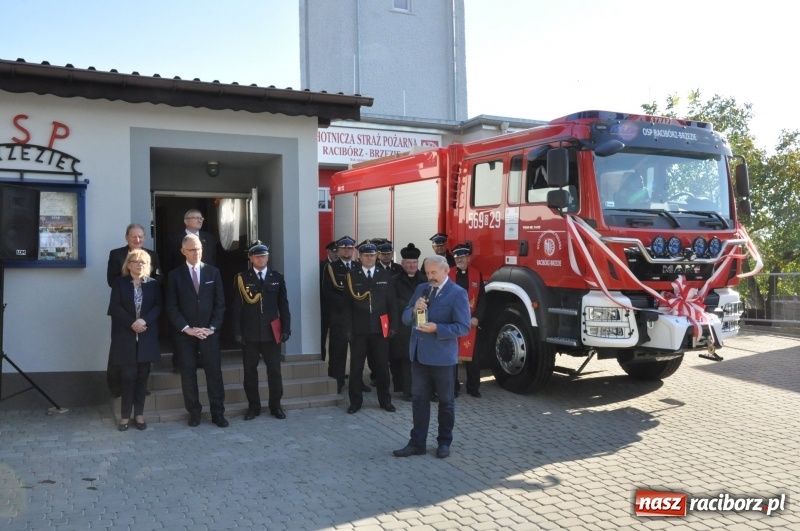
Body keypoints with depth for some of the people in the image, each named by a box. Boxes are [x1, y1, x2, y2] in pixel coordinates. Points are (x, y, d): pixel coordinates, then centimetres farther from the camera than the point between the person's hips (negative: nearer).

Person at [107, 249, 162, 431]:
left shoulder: (154, 284, 7)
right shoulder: (119, 283, 3)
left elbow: (158, 306, -1)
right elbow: (114, 307, -5)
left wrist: (144, 320, -18)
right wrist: (132, 323, -17)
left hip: (147, 336, 2)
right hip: (125, 336, -1)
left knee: (142, 375, 5)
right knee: (128, 375, -3)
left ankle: (139, 414, 13)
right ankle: (125, 415, 8)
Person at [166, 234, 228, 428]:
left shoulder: (213, 272, 6)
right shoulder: (175, 275, 2)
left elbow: (220, 303, 4)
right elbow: (172, 307, -2)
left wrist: (212, 328, -6)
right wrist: (187, 329, -11)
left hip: (209, 332, 1)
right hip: (185, 334, -1)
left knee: (214, 372, 1)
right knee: (188, 374, 4)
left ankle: (218, 413, 8)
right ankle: (194, 413, 14)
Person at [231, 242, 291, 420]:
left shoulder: (277, 277, 6)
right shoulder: (242, 278, 1)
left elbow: (283, 305, 6)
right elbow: (237, 307, -1)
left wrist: (286, 329, 0)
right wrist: (237, 331, -7)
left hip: (272, 332, 1)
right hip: (249, 333, -1)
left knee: (274, 370, 5)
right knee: (250, 371, 6)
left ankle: (275, 406, 17)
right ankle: (253, 406, 17)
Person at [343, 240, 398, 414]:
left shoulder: (385, 276, 6)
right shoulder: (351, 276, 2)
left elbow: (392, 303, 6)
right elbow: (347, 305, -1)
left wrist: (393, 326, -1)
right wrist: (348, 328, -7)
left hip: (380, 328, 1)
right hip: (359, 328, -1)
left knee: (382, 366, 8)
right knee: (356, 367, 4)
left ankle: (385, 400, 20)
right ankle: (355, 401, 15)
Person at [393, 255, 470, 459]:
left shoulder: (457, 293, -10)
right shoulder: (421, 289, 9)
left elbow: (463, 327, -15)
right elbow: (406, 318, 9)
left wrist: (436, 328, -23)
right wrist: (414, 310, -13)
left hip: (441, 355, -5)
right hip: (418, 354, 5)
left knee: (445, 401, 9)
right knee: (419, 399, 8)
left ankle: (444, 442, 23)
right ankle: (417, 442, 16)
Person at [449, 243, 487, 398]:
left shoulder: (477, 275, 5)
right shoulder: (447, 274, 2)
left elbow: (482, 299, 3)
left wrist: (477, 317, -8)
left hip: (470, 321, 1)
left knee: (471, 355, 4)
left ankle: (473, 387, 14)